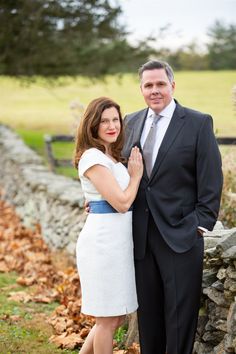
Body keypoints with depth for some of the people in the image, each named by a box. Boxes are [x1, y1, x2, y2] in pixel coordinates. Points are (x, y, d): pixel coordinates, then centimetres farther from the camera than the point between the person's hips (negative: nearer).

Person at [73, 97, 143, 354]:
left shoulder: (111, 157, 15)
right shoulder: (92, 157, -14)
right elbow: (121, 202, -17)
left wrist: (135, 171, 8)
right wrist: (136, 174, -4)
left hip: (118, 241, 10)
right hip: (103, 241, -9)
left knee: (116, 315, 16)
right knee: (108, 318, 1)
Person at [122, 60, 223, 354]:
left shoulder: (199, 123, -5)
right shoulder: (132, 122, 10)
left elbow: (211, 182, -6)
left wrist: (202, 224, -10)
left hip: (180, 234, -4)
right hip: (141, 233, 5)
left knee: (180, 312, 3)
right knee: (147, 310, 13)